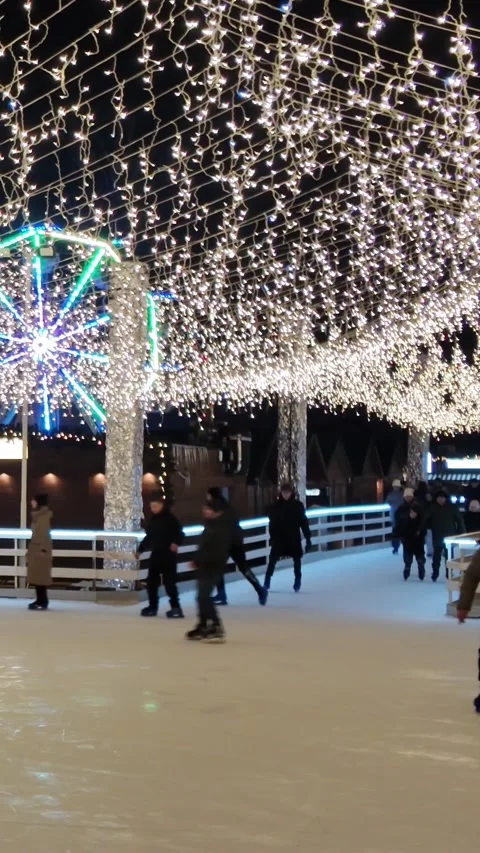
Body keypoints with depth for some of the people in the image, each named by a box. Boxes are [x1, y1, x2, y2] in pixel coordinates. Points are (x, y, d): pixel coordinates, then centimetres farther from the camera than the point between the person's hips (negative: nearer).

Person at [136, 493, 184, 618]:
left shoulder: (170, 518, -11)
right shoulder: (153, 519, 12)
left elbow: (179, 533, -15)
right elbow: (149, 536, 23)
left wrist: (176, 543, -33)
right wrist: (140, 550, 25)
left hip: (168, 555, -8)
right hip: (155, 554, 8)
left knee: (169, 581, -9)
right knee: (151, 581, 10)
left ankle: (176, 607, -4)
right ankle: (152, 606, 21)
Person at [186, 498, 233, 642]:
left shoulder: (221, 529, -21)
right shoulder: (212, 524, 12)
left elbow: (217, 552, -26)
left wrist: (198, 561, -22)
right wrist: (198, 561, 10)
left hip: (213, 567, -10)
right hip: (206, 566, 10)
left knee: (204, 596, -13)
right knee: (202, 596, 16)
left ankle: (216, 628, -11)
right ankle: (203, 626, 27)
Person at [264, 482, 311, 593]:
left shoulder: (298, 505, -3)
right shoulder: (276, 505, -2)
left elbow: (304, 522, -2)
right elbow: (272, 522, 2)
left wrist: (308, 538, -4)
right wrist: (272, 537, -1)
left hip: (294, 538, 0)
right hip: (279, 538, 0)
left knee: (297, 560, 5)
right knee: (272, 560, -3)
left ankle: (297, 583, 18)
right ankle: (266, 583, 5)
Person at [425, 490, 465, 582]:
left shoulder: (452, 507, -6)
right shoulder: (433, 508, -3)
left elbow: (459, 520, -2)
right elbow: (428, 520, 2)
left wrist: (460, 533, -5)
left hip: (449, 536, 0)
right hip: (437, 537, 0)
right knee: (436, 556, 5)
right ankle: (435, 573, 15)